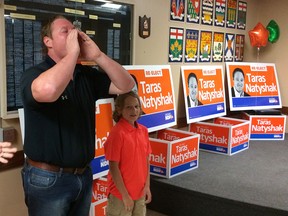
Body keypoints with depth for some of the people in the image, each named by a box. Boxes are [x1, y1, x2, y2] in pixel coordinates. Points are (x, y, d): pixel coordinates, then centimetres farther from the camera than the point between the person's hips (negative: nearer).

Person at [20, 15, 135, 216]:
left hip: (83, 174, 6)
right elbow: (47, 90, -39)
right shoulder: (34, 74, -15)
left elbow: (126, 85, -1)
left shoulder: (87, 75, 5)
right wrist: (72, 52, -26)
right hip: (48, 178, -6)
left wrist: (97, 55, -12)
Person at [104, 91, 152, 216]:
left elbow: (146, 160, 8)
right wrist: (125, 195, -14)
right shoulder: (117, 133, -17)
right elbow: (113, 167, -16)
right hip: (120, 194, -6)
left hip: (140, 192, 6)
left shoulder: (143, 130, 2)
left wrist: (147, 186, 3)